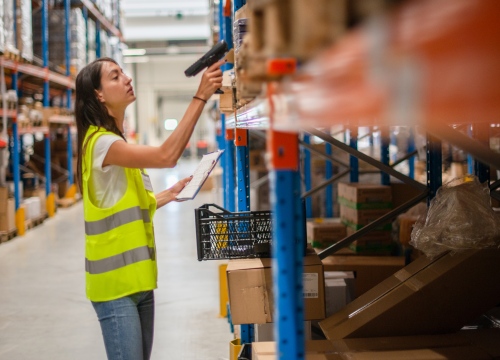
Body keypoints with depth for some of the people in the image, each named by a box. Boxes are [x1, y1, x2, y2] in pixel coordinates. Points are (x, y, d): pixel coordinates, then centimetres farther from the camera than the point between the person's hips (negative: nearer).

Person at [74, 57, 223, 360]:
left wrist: (172, 193, 10)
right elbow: (167, 156, -28)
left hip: (136, 277, 9)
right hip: (116, 282, -9)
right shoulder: (101, 142, -17)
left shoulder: (117, 142, 15)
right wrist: (201, 96, -29)